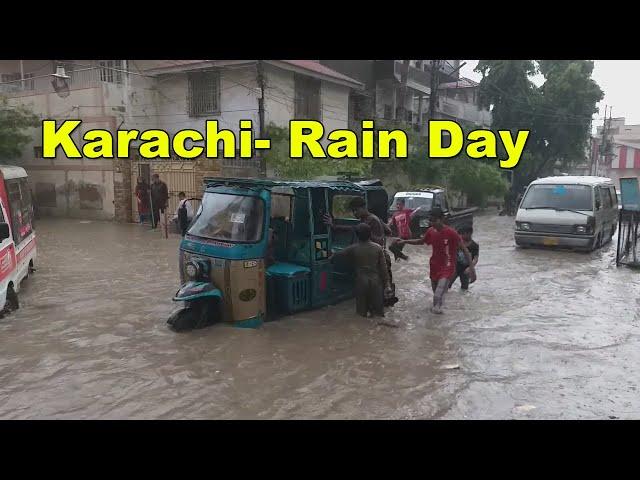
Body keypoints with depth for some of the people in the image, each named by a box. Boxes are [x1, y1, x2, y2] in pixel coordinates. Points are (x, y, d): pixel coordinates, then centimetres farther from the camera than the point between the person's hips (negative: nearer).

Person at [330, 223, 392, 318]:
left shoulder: (353, 249, -7)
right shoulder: (378, 247, -4)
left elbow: (339, 256, 6)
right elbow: (383, 267, -2)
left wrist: (332, 258, 28)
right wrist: (387, 282, 4)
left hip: (361, 281, -1)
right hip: (376, 280, 1)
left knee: (362, 311, 11)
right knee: (377, 309, 11)